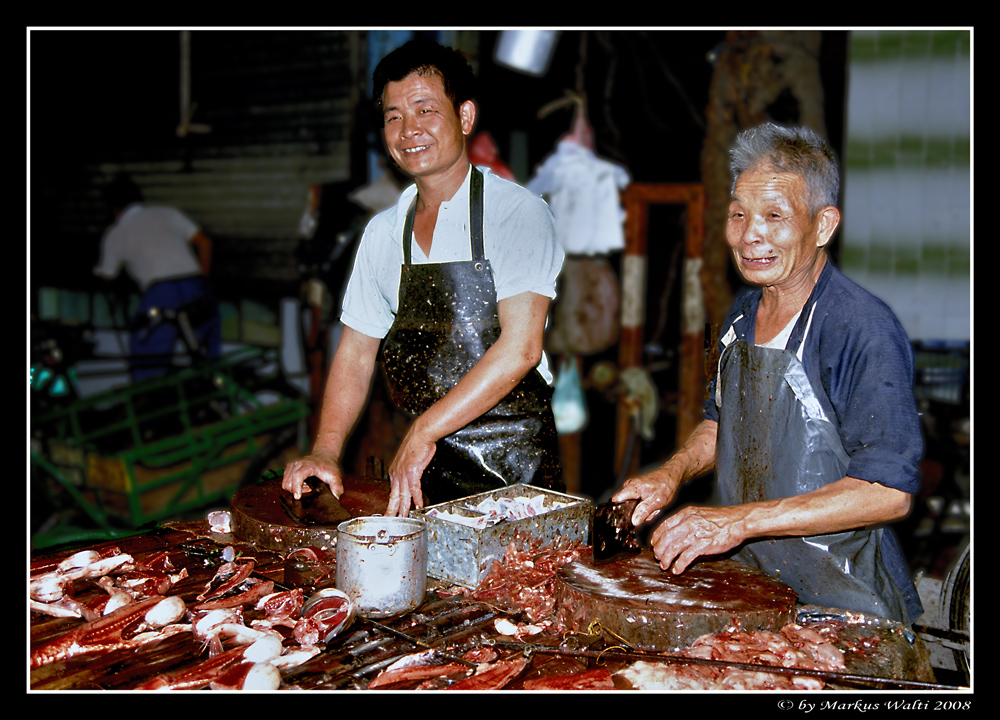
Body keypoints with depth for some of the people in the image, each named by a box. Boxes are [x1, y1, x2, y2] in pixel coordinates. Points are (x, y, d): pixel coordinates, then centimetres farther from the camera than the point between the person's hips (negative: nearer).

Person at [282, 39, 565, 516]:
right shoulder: (382, 233, 9)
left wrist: (423, 431, -21)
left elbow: (519, 348, -19)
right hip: (425, 468, 5)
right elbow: (356, 352, 12)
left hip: (516, 467, -4)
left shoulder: (519, 213, -9)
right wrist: (326, 452, -1)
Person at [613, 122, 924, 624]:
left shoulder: (864, 330, -18)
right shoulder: (742, 316, 6)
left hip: (837, 596, -5)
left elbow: (889, 492, -22)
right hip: (747, 576, 6)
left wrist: (742, 520, -25)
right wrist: (673, 473, 1)